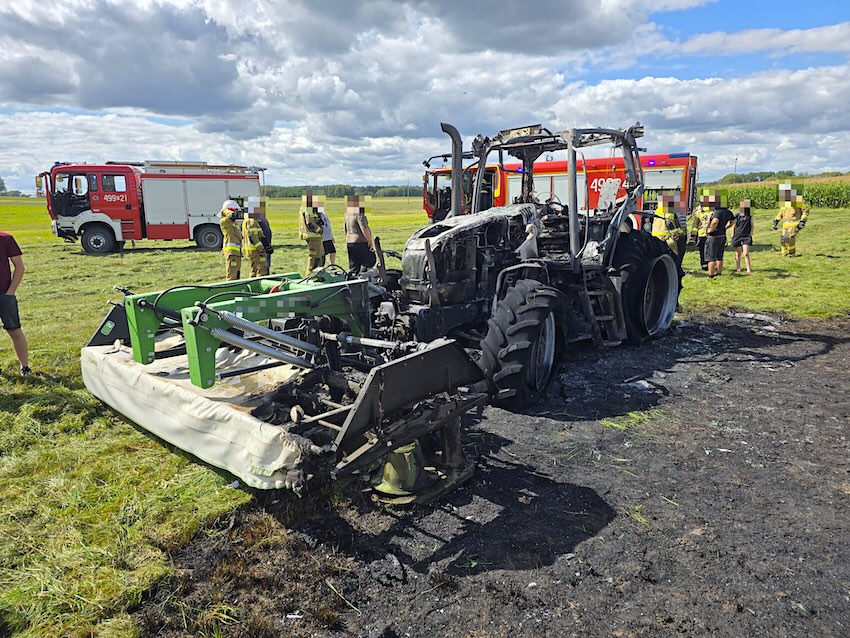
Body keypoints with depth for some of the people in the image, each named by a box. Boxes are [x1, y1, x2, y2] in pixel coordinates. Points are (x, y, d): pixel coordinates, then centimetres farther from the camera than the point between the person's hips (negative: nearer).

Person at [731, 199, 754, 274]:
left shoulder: (750, 216, 5)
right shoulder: (737, 216, 1)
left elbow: (752, 225, 13)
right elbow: (733, 226, 7)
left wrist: (751, 234, 4)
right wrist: (733, 237, 5)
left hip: (746, 237, 0)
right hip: (738, 236, 0)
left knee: (746, 254, -10)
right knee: (738, 254, 8)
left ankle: (749, 269, -6)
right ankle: (738, 268, 19)